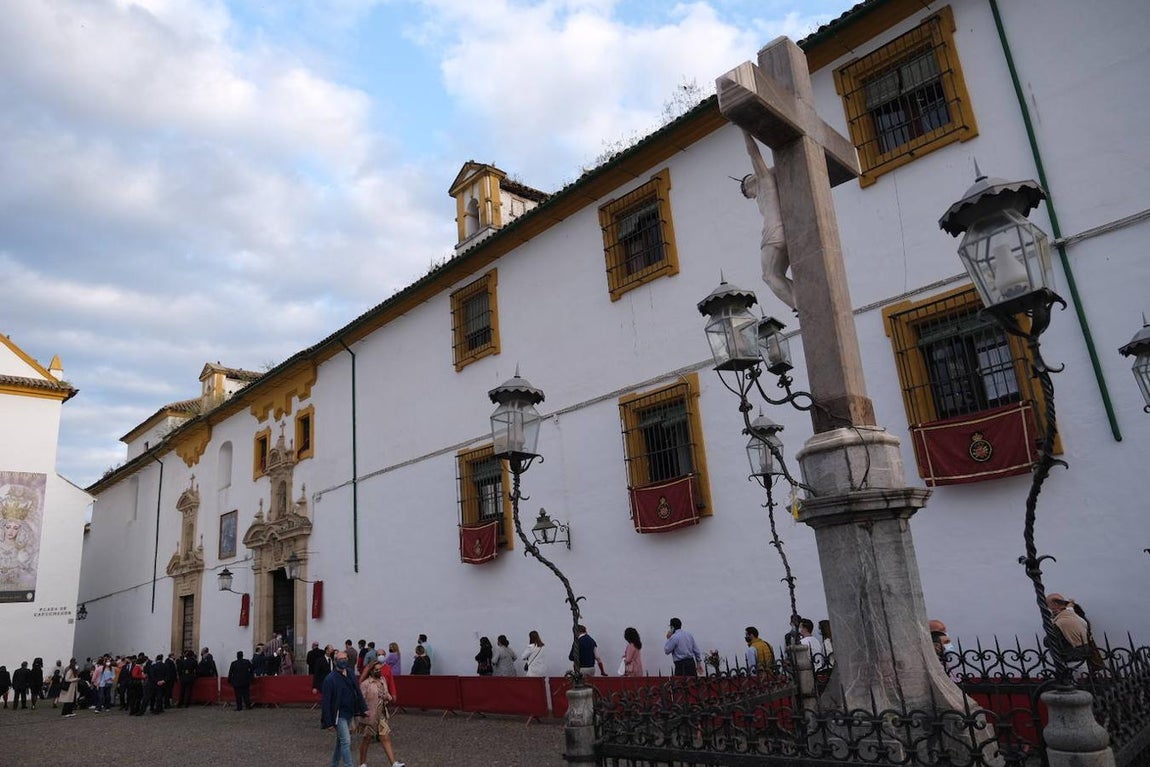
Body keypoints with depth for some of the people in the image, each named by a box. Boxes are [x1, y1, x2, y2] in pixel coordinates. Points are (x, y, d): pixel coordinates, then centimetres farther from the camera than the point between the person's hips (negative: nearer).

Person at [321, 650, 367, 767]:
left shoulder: (350, 674, 4)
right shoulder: (330, 679, -17)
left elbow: (358, 692, 11)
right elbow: (326, 702, -15)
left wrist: (364, 709, 6)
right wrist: (329, 722, -16)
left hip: (349, 713, 7)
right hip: (339, 715, -7)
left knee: (340, 741, 19)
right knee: (346, 742, -10)